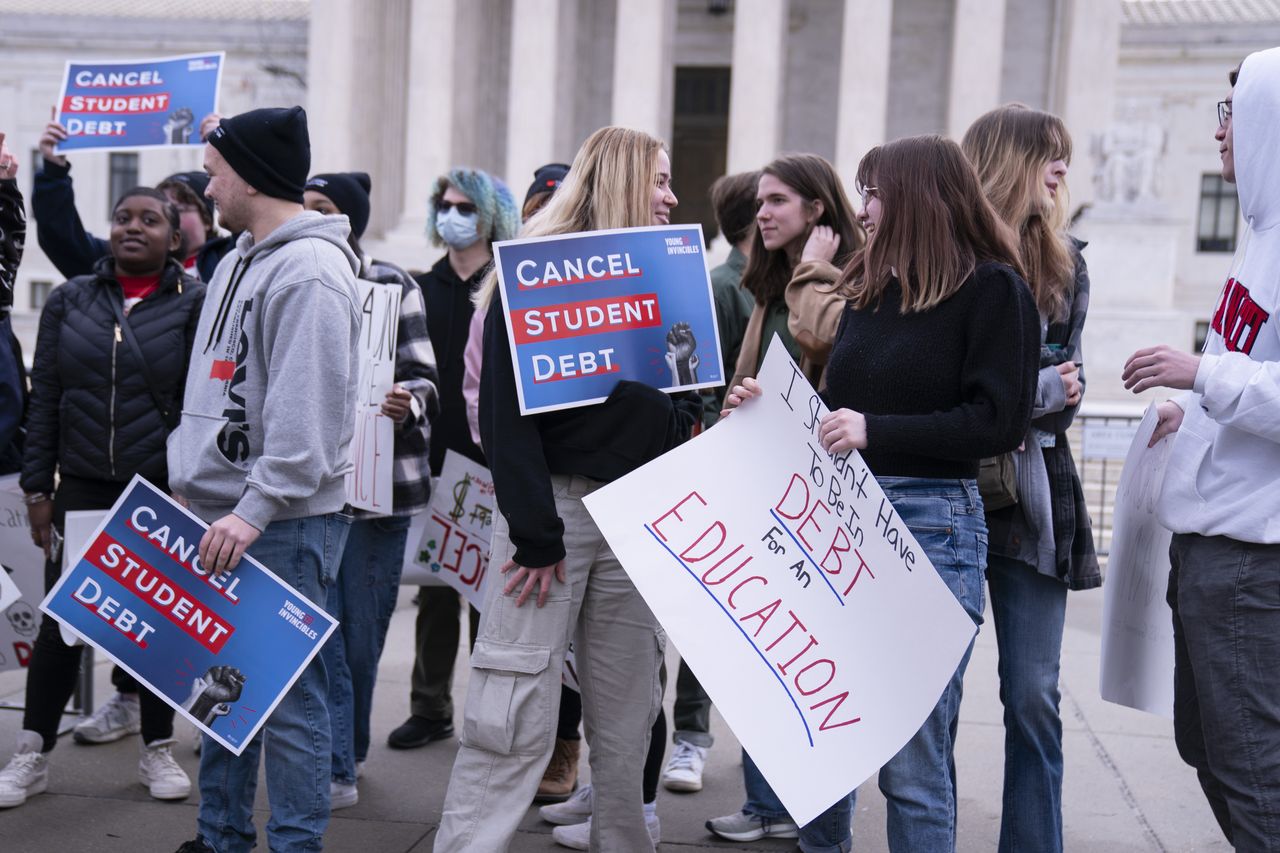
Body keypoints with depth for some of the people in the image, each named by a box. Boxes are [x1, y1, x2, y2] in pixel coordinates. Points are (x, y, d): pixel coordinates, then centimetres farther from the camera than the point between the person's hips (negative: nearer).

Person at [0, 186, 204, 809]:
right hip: (82, 489, 2)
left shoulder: (194, 305, -2)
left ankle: (157, 751, 24)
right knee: (60, 623, 5)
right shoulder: (71, 301, 6)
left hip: (164, 494, -2)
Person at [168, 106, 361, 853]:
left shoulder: (311, 272, -15)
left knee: (285, 688, -4)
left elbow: (306, 413, -23)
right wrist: (191, 481, 18)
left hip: (285, 519, -10)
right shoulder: (240, 260, 16)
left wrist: (256, 508, -25)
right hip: (225, 511, 10)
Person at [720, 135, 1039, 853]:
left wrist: (875, 430, -20)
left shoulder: (993, 289, -4)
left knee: (913, 758, -3)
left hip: (931, 523, -7)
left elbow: (998, 421, -13)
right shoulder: (871, 290, 17)